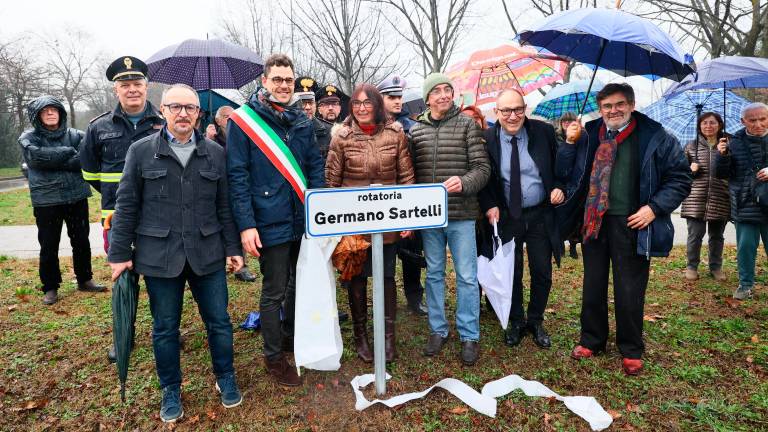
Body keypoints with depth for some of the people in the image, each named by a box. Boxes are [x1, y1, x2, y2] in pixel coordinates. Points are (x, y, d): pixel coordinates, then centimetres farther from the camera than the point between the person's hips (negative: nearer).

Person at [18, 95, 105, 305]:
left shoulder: (74, 135, 5)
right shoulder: (29, 138, 1)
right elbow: (37, 156, -19)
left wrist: (55, 161, -16)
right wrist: (69, 152, -13)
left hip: (77, 197, 2)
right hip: (46, 201, -2)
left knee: (81, 241, 12)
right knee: (49, 246, 5)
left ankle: (84, 280, 28)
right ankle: (50, 288, 20)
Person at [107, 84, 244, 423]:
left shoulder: (215, 153, 5)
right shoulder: (141, 151, 1)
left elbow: (224, 206, 7)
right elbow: (127, 206, 2)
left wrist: (233, 248, 4)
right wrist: (120, 253, 1)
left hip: (207, 254, 1)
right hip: (159, 255, -1)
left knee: (219, 321, 9)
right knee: (164, 328, 11)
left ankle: (226, 378, 31)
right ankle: (171, 389, 31)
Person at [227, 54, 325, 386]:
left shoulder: (302, 121, 10)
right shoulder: (242, 120, -6)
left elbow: (315, 166, 13)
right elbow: (237, 175, -10)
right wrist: (246, 225, -16)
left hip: (305, 220, 6)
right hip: (271, 222, -6)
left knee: (301, 283, 18)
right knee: (274, 292, 5)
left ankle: (291, 336, 40)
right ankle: (273, 356, 23)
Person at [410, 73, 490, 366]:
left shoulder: (468, 125, -1)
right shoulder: (416, 130, 6)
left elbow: (482, 167, -6)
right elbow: (409, 171, 9)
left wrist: (463, 183, -26)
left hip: (461, 214, -2)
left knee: (466, 276, 4)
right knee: (434, 273, 13)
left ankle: (469, 336, 18)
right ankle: (437, 330, 28)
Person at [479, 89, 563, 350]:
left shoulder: (544, 132, -5)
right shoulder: (486, 139, -8)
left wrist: (559, 188, -11)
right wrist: (489, 206, -13)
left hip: (540, 216, 1)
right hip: (506, 218, -1)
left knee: (542, 274, 9)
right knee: (511, 274, 11)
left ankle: (536, 322, 31)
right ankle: (516, 322, 31)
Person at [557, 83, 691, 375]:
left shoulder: (655, 138, -3)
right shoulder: (588, 136, 7)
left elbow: (680, 178, -1)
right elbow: (564, 173, 8)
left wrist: (654, 208, -12)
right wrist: (570, 143, -5)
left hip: (631, 224, -3)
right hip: (593, 222, 4)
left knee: (629, 291, 5)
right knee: (593, 286, 14)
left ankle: (631, 351, 24)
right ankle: (591, 340, 31)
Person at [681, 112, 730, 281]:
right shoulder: (692, 146, 6)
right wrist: (690, 169, -10)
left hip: (720, 199, 1)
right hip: (696, 198, -1)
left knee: (717, 236, 10)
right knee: (695, 234, 1)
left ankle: (716, 267, 24)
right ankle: (692, 266, 16)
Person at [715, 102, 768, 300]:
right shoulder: (735, 143, 1)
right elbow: (721, 174, 4)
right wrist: (722, 156, -14)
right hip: (745, 207, 0)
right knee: (745, 247, 7)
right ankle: (745, 285, 19)